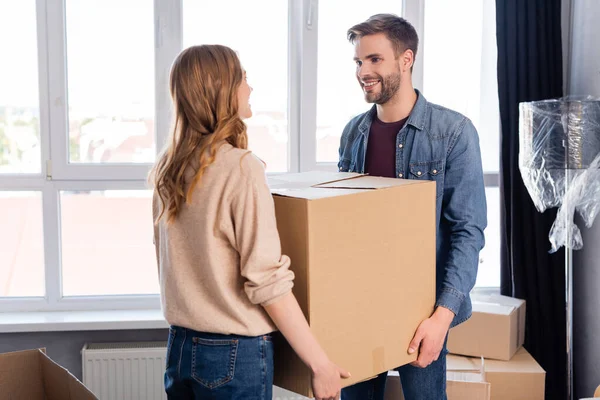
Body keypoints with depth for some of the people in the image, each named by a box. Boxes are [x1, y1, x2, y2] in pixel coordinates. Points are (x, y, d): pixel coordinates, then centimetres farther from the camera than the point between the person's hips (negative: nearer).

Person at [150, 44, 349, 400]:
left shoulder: (168, 169, 2)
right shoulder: (241, 168, -19)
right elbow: (267, 281, -20)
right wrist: (320, 363, -13)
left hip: (180, 347, 7)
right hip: (235, 354, -7)